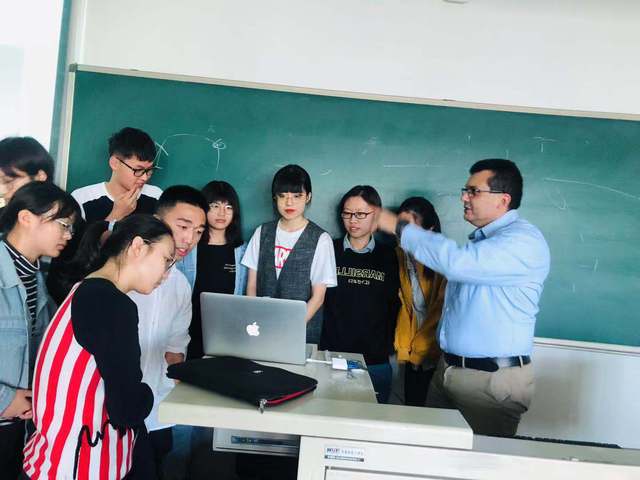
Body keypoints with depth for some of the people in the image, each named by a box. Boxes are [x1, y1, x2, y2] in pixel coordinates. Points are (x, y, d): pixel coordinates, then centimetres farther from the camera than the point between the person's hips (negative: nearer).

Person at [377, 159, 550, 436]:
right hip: (448, 369, 9)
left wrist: (399, 227, -22)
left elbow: (457, 263, -32)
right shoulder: (481, 239, 12)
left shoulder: (523, 240, -19)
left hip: (493, 380, -8)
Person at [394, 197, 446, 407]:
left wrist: (419, 346, -6)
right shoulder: (401, 256, 4)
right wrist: (403, 345, 1)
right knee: (411, 409, 7)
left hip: (436, 353, -4)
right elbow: (403, 305, 8)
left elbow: (443, 309, -9)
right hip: (413, 355, 5)